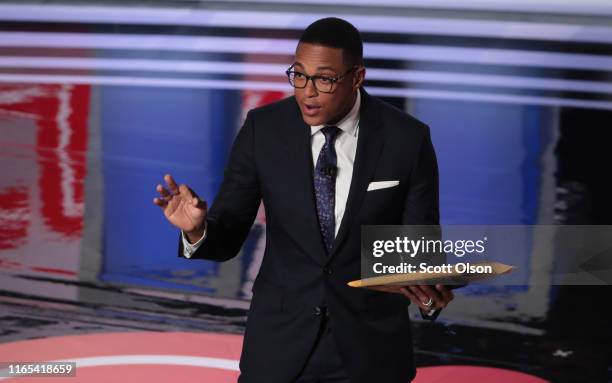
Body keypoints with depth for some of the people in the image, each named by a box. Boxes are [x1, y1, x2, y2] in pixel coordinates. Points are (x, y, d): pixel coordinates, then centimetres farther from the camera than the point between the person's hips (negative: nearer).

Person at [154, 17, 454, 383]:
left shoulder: (407, 138, -11)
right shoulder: (263, 128, -8)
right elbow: (228, 237, -5)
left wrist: (430, 291, -28)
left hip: (370, 345, -1)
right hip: (281, 340, 1)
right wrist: (197, 229, -28)